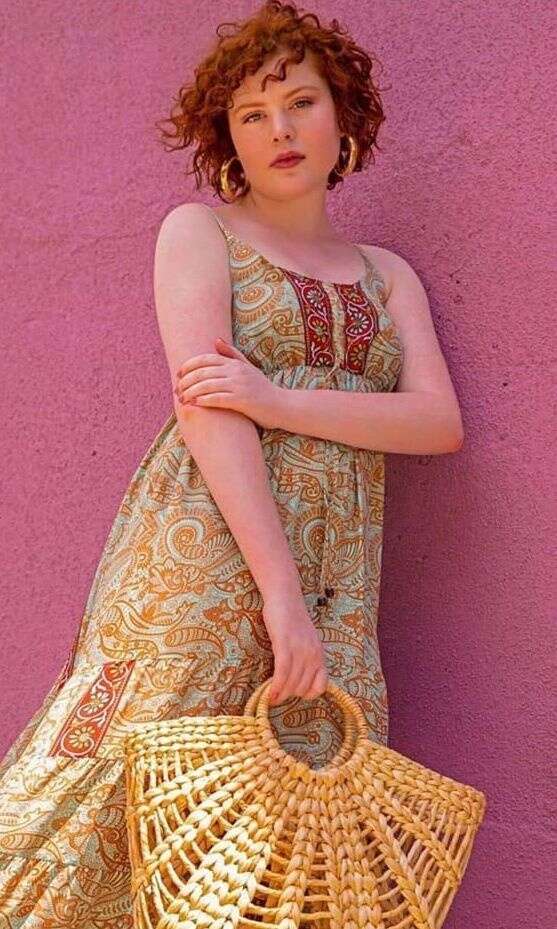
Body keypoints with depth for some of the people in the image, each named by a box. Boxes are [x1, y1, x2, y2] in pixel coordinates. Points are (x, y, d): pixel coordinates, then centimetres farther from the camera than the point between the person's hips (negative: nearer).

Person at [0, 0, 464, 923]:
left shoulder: (387, 274, 18)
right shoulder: (199, 230, 6)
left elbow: (440, 422, 3)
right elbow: (204, 406, -8)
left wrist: (279, 401, -13)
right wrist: (279, 589, -18)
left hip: (337, 581, 4)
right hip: (204, 550, -4)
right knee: (130, 789, -9)